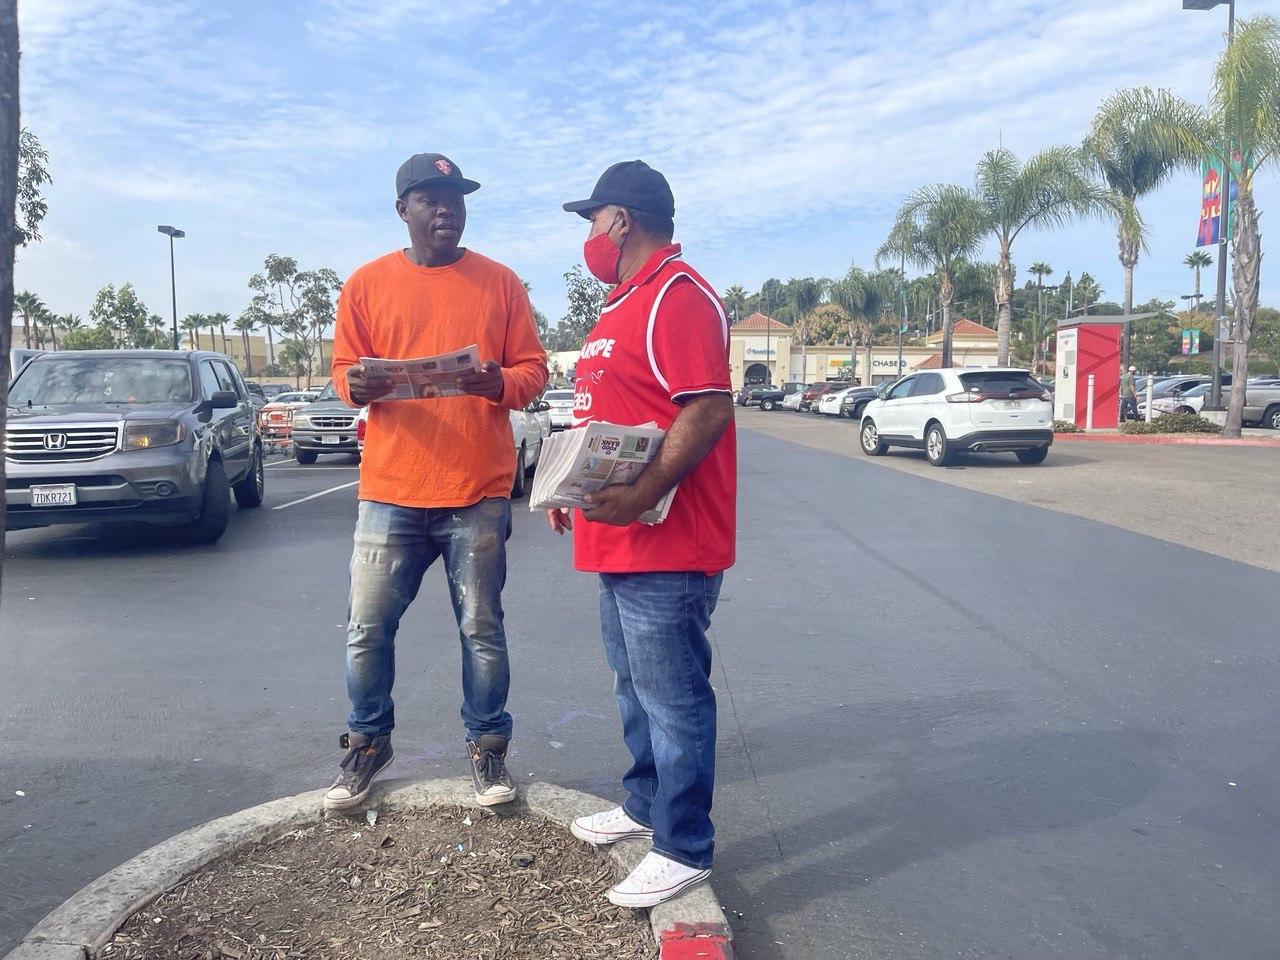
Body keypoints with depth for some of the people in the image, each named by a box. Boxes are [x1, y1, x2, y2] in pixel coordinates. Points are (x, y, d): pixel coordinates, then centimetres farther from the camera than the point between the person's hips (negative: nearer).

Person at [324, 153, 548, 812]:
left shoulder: (500, 283, 7)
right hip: (390, 490, 1)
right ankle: (368, 744, 28)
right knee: (367, 628, 6)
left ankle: (488, 747, 25)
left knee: (482, 630, 6)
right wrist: (358, 386, -14)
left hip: (479, 492, -1)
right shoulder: (367, 284, 8)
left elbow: (533, 368, 5)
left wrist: (501, 384, -16)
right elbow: (343, 370, 9)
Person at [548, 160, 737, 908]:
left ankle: (684, 849, 15)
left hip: (667, 546, -11)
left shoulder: (677, 295, -14)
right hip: (622, 541, 11)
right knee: (638, 688, 21)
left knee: (673, 699, 1)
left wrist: (643, 494, -29)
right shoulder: (626, 305, 19)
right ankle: (645, 805, 38)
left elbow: (708, 409, -24)